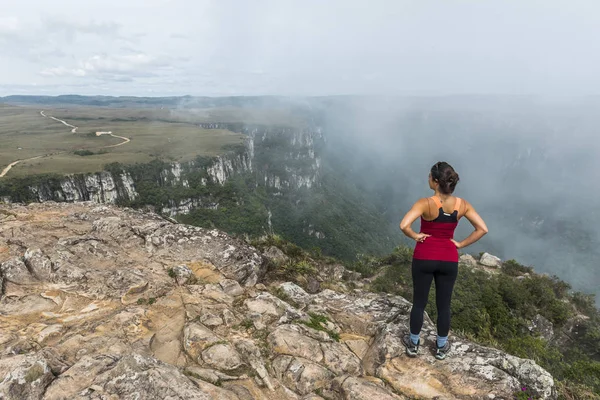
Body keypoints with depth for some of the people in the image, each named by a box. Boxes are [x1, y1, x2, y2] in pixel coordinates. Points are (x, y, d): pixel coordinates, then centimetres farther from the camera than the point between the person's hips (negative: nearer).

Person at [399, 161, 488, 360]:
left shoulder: (426, 203, -21)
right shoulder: (462, 205, -8)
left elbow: (404, 225, -32)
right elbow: (482, 229, -6)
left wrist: (415, 236, -12)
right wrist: (461, 244, 1)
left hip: (424, 258, -3)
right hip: (449, 260, 3)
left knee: (419, 302, 14)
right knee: (444, 305, 18)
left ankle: (413, 344, 31)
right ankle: (441, 347, 34)